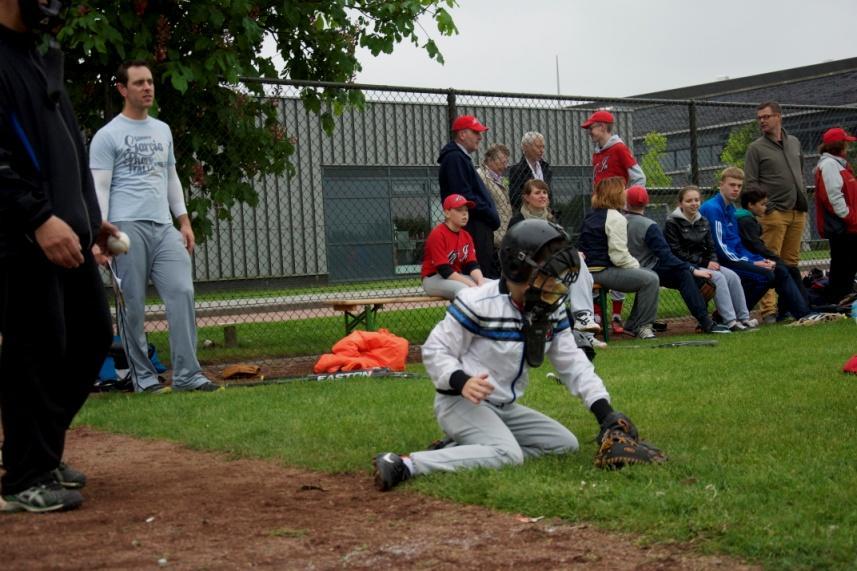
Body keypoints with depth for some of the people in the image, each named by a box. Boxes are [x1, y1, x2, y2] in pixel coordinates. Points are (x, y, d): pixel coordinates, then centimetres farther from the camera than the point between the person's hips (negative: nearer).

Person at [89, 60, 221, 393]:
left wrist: (184, 222, 16)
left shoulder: (163, 131, 19)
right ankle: (143, 377, 7)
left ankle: (187, 374, -6)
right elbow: (100, 188, -5)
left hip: (164, 227, 6)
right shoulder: (108, 135, -1)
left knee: (182, 292, -7)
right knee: (133, 305, -1)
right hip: (128, 227, -5)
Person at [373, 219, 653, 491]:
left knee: (566, 443, 4)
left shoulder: (551, 311, 2)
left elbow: (573, 363, 4)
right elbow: (434, 350, -15)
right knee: (508, 454, -30)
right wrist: (461, 381, -34)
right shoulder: (479, 303, -21)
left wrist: (603, 409, -8)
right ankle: (406, 464, -31)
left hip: (506, 408, 9)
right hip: (461, 402, -9)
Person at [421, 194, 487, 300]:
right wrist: (471, 284, -29)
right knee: (463, 289, -36)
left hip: (457, 277, 8)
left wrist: (481, 281, -23)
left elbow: (472, 265, 0)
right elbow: (444, 270, -23)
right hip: (434, 279, -8)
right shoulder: (437, 234, -16)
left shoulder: (466, 236, 7)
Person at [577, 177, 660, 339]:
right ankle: (642, 326, -5)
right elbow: (619, 255, -18)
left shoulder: (591, 216, 19)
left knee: (648, 275, 17)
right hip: (602, 271, -10)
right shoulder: (615, 218, -12)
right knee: (650, 280, -13)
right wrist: (637, 265, -1)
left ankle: (632, 325, 18)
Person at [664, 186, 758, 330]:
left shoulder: (703, 222, 15)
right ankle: (729, 321, -30)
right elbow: (677, 253, -13)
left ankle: (743, 317, -13)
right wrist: (704, 263, -16)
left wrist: (713, 261, -7)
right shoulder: (672, 223, -7)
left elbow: (711, 247, 16)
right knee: (718, 277, -28)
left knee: (732, 276, -16)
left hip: (704, 263, 7)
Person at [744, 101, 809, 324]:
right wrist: (764, 208, -13)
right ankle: (768, 310, -12)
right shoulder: (756, 148, 0)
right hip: (774, 213, -5)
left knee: (791, 262, 8)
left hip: (798, 212, 5)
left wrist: (803, 202, 18)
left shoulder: (794, 143, 16)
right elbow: (750, 182, -4)